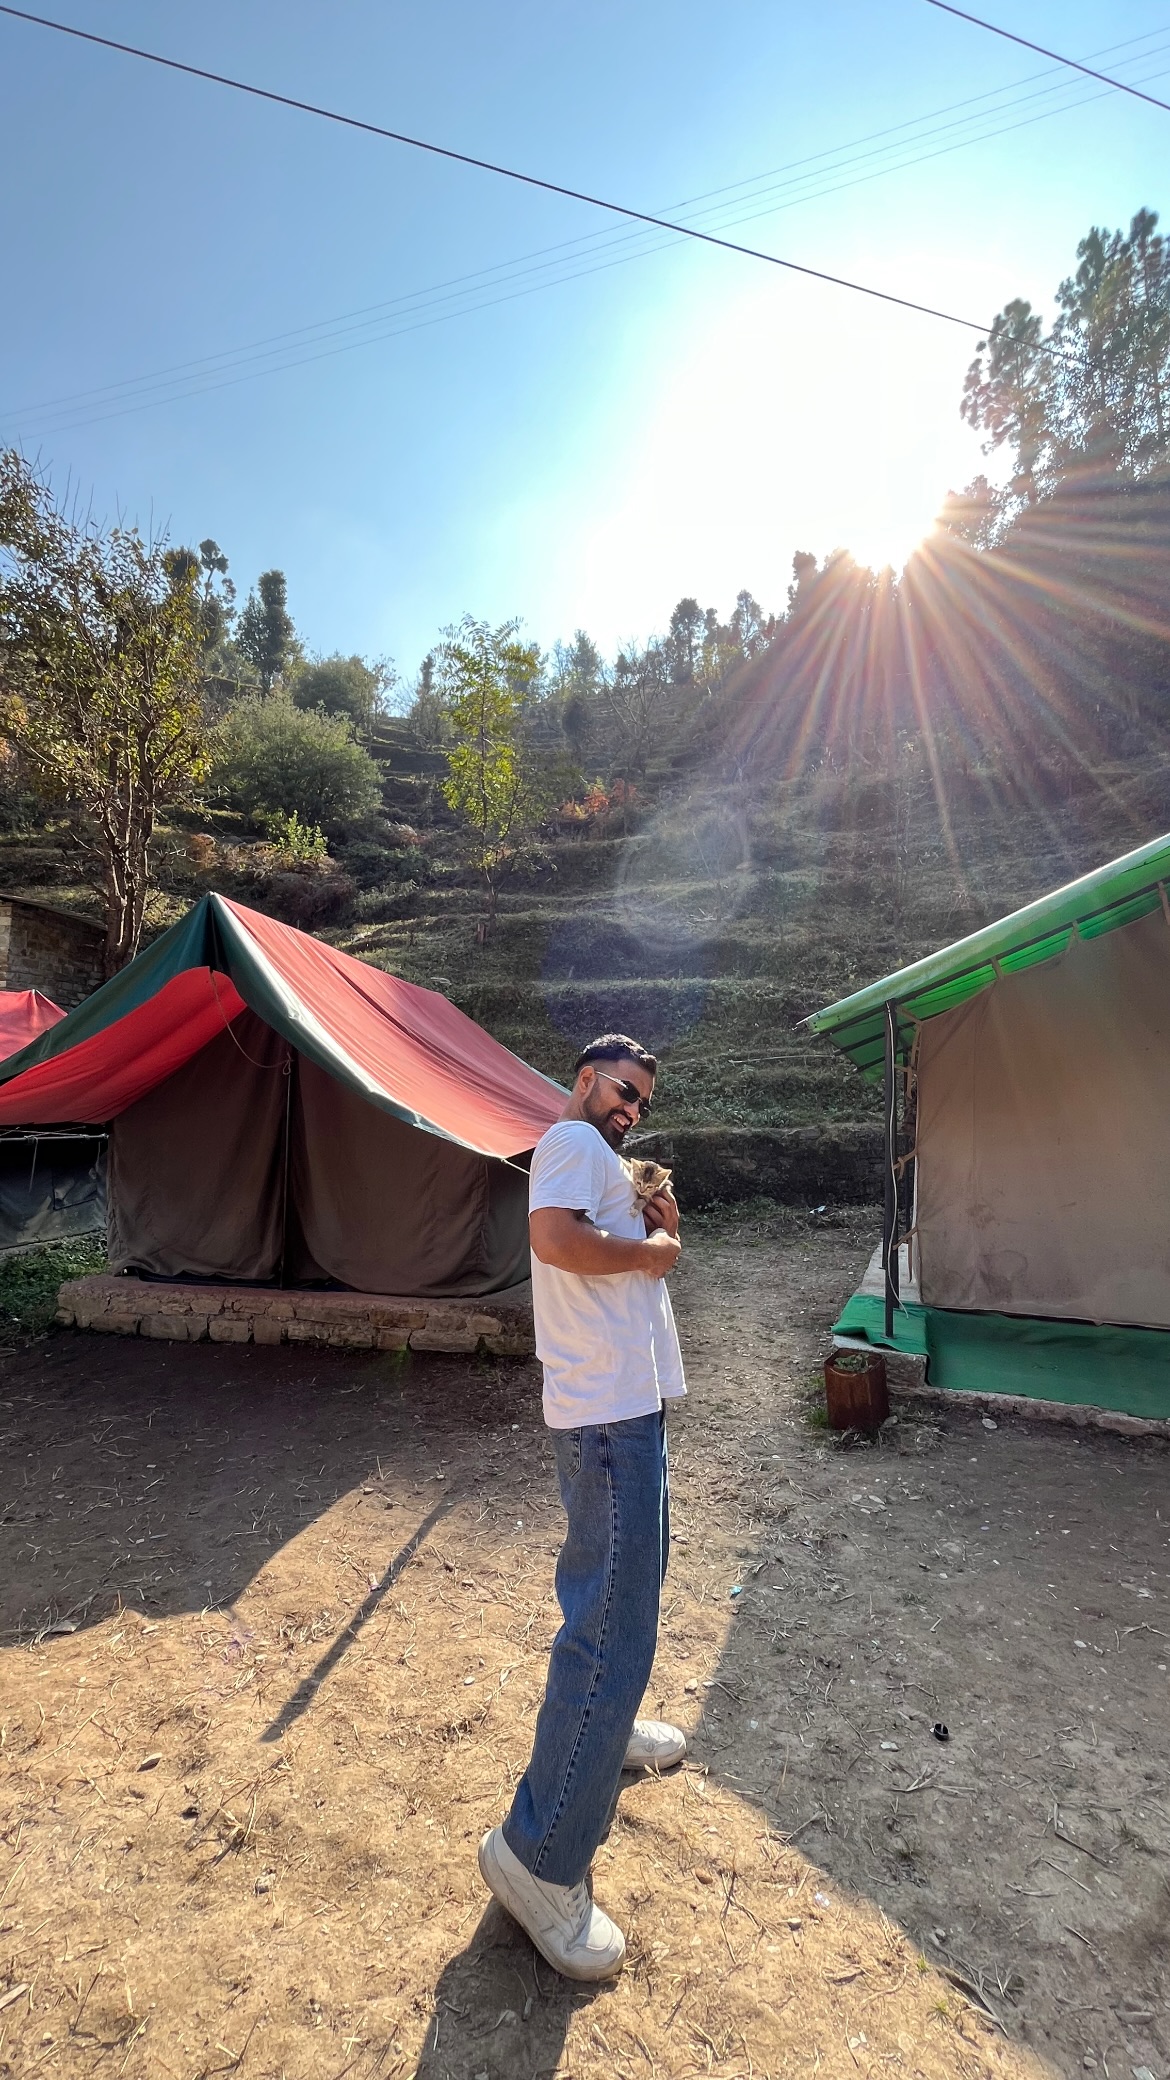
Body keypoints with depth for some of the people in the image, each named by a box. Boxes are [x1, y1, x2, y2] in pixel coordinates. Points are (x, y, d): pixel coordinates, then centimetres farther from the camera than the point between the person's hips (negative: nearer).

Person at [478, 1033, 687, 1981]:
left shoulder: (599, 1158, 20)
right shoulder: (572, 1140, -11)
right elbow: (556, 1236, -30)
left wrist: (658, 1222, 5)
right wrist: (651, 1249, -16)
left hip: (630, 1405, 11)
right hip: (610, 1413, -11)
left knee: (625, 1583, 27)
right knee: (613, 1625, -5)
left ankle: (604, 1727, 48)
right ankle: (540, 1854, 8)